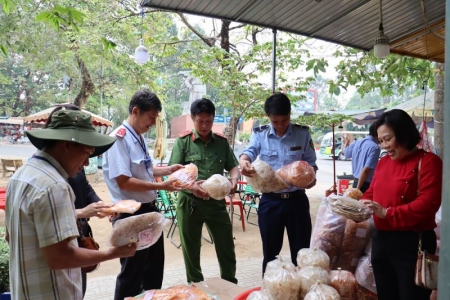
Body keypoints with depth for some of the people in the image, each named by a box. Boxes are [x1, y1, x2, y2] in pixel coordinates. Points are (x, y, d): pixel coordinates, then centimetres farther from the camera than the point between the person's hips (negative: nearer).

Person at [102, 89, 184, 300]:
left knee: (155, 265, 24)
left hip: (149, 209, 9)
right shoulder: (119, 138, -21)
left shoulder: (139, 138, 7)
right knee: (132, 273, 10)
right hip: (131, 214, -9)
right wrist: (161, 186, -24)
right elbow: (123, 181, -25)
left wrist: (167, 170, 6)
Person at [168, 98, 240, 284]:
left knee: (226, 247, 13)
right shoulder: (183, 141, -5)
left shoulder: (222, 141, 5)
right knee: (191, 250, 13)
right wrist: (191, 186, -27)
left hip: (217, 201, 3)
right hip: (189, 202, -2)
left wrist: (234, 179, -15)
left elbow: (233, 166, 8)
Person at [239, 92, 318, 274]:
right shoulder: (259, 134, -1)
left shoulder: (303, 133, 0)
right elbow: (249, 152, -19)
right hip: (270, 201, 0)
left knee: (301, 251, 11)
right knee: (270, 252, 14)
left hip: (296, 199, 0)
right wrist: (244, 162, -43)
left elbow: (311, 162, 2)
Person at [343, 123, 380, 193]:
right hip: (367, 185, -8)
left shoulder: (356, 143, 4)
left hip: (356, 182, 8)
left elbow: (345, 152, 25)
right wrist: (358, 188, -19)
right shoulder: (375, 148, -18)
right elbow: (366, 170, -23)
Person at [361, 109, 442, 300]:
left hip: (412, 243, -7)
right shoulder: (383, 162, 11)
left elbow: (427, 204, -22)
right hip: (381, 239, 7)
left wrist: (387, 213, -25)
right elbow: (372, 193, 17)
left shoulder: (427, 161, -12)